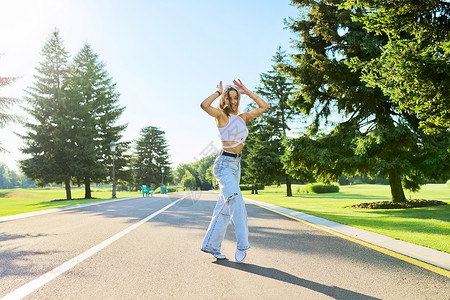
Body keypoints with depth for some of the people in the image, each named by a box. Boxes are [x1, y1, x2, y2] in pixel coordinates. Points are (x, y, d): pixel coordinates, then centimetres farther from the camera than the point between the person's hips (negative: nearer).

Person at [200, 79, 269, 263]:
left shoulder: (243, 117, 14)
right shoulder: (222, 115, -4)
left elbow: (264, 106, 20)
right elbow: (204, 105, -23)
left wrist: (246, 91, 13)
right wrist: (218, 91, -8)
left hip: (236, 165, 7)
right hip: (224, 164, -7)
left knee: (224, 207, 8)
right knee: (237, 202, -19)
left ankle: (211, 245, 17)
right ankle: (242, 246, -12)